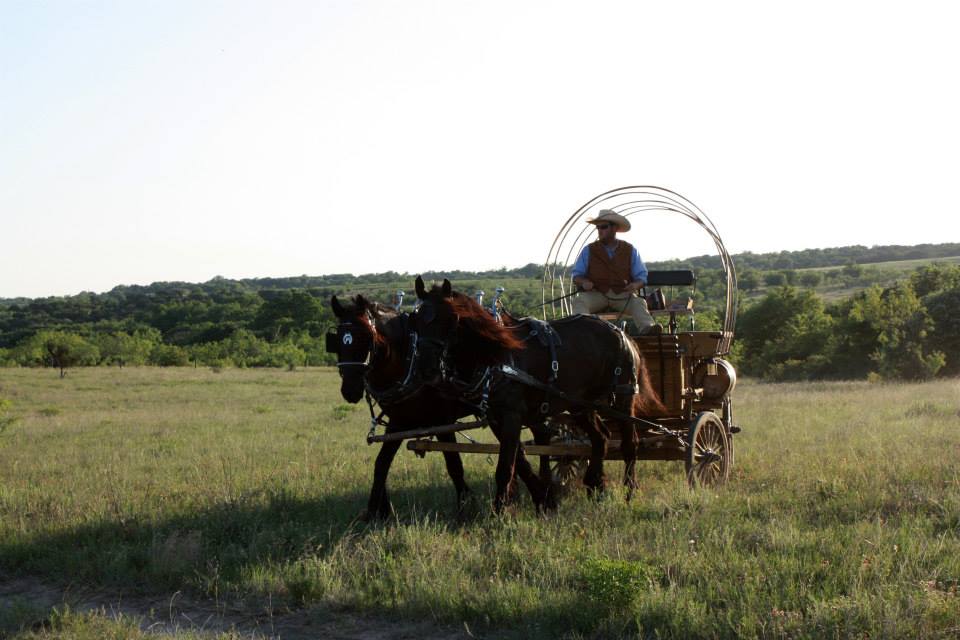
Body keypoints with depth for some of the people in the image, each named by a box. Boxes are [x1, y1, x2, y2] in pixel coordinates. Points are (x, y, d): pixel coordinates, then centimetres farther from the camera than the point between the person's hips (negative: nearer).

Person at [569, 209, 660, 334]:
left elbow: (641, 277, 9)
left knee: (638, 303, -29)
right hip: (595, 294, 0)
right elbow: (576, 275, 10)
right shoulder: (588, 250, 10)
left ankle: (647, 327, -53)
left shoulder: (630, 250, 11)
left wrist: (636, 285, -15)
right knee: (579, 301, -31)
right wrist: (584, 282, -15)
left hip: (622, 294, 1)